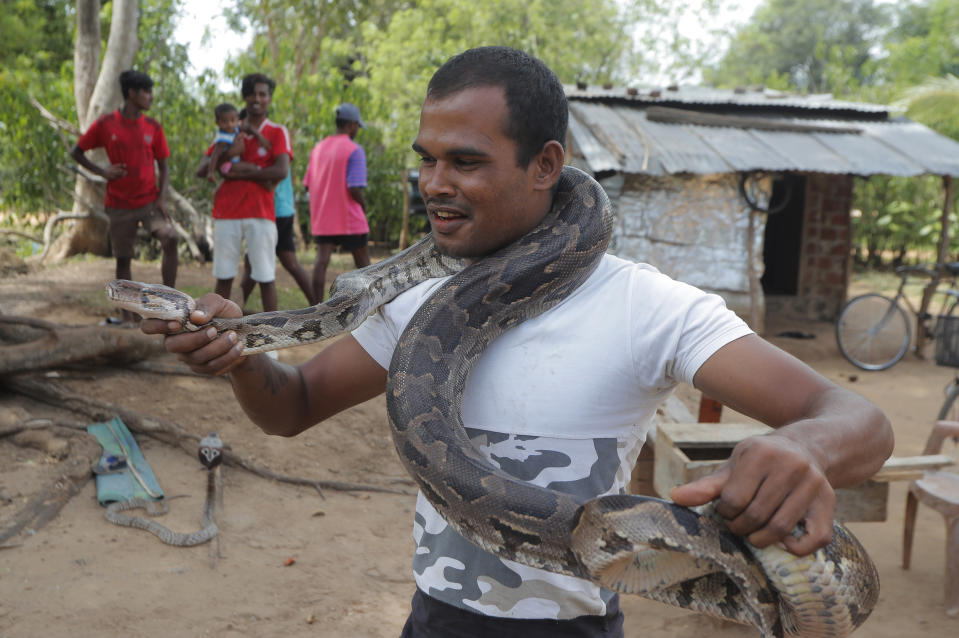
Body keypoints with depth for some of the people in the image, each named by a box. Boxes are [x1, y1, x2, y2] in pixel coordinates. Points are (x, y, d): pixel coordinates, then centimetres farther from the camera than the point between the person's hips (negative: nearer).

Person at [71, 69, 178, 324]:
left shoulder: (153, 127, 3)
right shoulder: (105, 124, -3)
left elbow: (163, 166, 7)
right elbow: (77, 152, 7)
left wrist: (162, 198, -7)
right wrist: (102, 172, -7)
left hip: (149, 201, 1)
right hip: (120, 204, -1)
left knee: (170, 238, -24)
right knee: (123, 259, 5)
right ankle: (129, 317, 17)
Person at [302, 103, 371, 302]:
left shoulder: (318, 148, 10)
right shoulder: (354, 150, -11)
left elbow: (308, 184, 13)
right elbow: (355, 189, -19)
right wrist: (363, 206, 0)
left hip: (321, 218, 5)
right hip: (349, 218, -5)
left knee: (322, 260, -3)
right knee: (362, 263, 9)